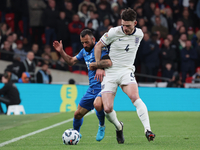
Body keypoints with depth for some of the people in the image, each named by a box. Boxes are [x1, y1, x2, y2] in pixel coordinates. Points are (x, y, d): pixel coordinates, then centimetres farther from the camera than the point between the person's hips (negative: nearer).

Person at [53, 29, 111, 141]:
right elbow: (71, 61, 27)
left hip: (102, 85, -7)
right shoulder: (84, 51, 15)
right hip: (92, 89, 7)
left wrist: (101, 68, -43)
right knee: (78, 114, 8)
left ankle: (102, 127, -7)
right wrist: (61, 51, 14)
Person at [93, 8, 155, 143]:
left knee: (134, 96, -29)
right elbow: (98, 46, 4)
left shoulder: (139, 34, 3)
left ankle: (148, 130, -32)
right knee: (107, 109, -12)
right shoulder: (114, 32, -8)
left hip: (126, 70, 1)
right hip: (110, 72, -1)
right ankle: (119, 127, 21)